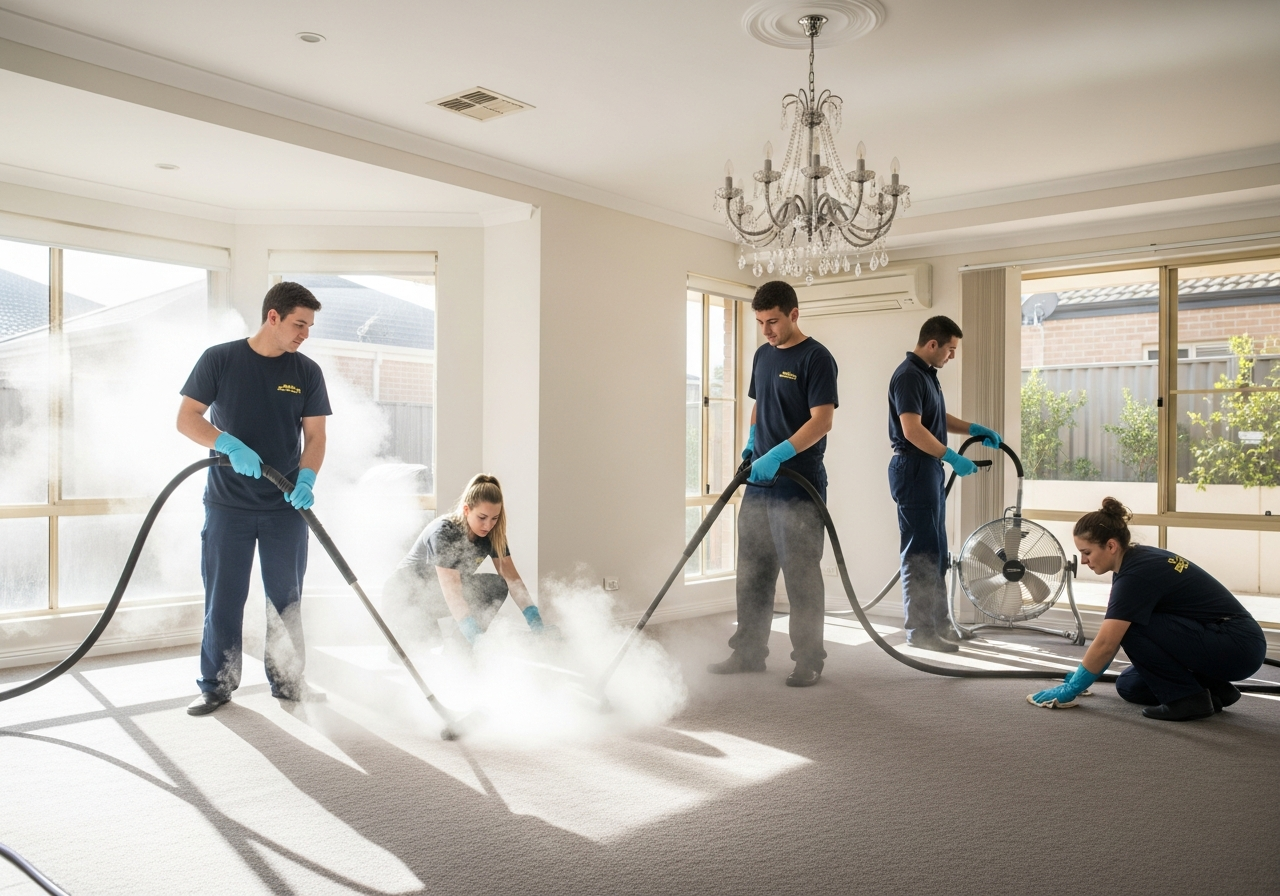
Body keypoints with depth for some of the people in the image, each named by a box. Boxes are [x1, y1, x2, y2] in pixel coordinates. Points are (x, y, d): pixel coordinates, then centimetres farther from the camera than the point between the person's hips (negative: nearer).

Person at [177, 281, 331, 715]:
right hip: (228, 503, -2)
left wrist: (306, 478, -19)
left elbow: (315, 435, 0)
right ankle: (216, 685, 18)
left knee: (286, 597, 9)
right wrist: (231, 446, -22)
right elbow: (186, 418, -5)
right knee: (223, 597, 5)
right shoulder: (219, 359, -2)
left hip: (286, 506, 2)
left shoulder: (307, 372, 3)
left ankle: (287, 680, 21)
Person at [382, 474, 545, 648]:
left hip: (437, 597, 7)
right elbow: (452, 595, -37)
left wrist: (534, 619, -27)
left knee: (496, 585, -14)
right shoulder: (443, 533, -31)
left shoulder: (492, 534, -12)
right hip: (405, 597, -7)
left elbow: (511, 577, -13)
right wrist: (478, 639, -46)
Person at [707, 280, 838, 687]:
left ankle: (808, 660, 10)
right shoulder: (763, 355, 14)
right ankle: (749, 652, 22)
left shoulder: (816, 358, -9)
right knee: (752, 573, 11)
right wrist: (752, 441, 8)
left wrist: (777, 455, -24)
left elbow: (822, 420, -17)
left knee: (801, 575, -1)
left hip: (798, 488, -7)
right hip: (759, 483, 7)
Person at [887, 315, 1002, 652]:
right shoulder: (908, 376, -17)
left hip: (931, 469, 10)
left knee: (935, 550, 14)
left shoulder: (927, 374, 15)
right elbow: (912, 429, -25)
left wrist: (973, 429, 15)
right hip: (914, 469, -10)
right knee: (921, 551, -6)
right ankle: (920, 630, 1)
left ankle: (937, 623, 22)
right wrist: (953, 457, -23)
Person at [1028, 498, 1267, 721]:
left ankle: (1188, 697, -10)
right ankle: (1212, 688, 12)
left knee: (1132, 627, -19)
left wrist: (1070, 690, -15)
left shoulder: (1137, 573, -24)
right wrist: (1080, 678, 16)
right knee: (1128, 686, 8)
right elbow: (1110, 637, 15)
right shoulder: (1135, 562, 4)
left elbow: (1105, 645, -24)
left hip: (1238, 647, -9)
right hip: (1217, 639, 9)